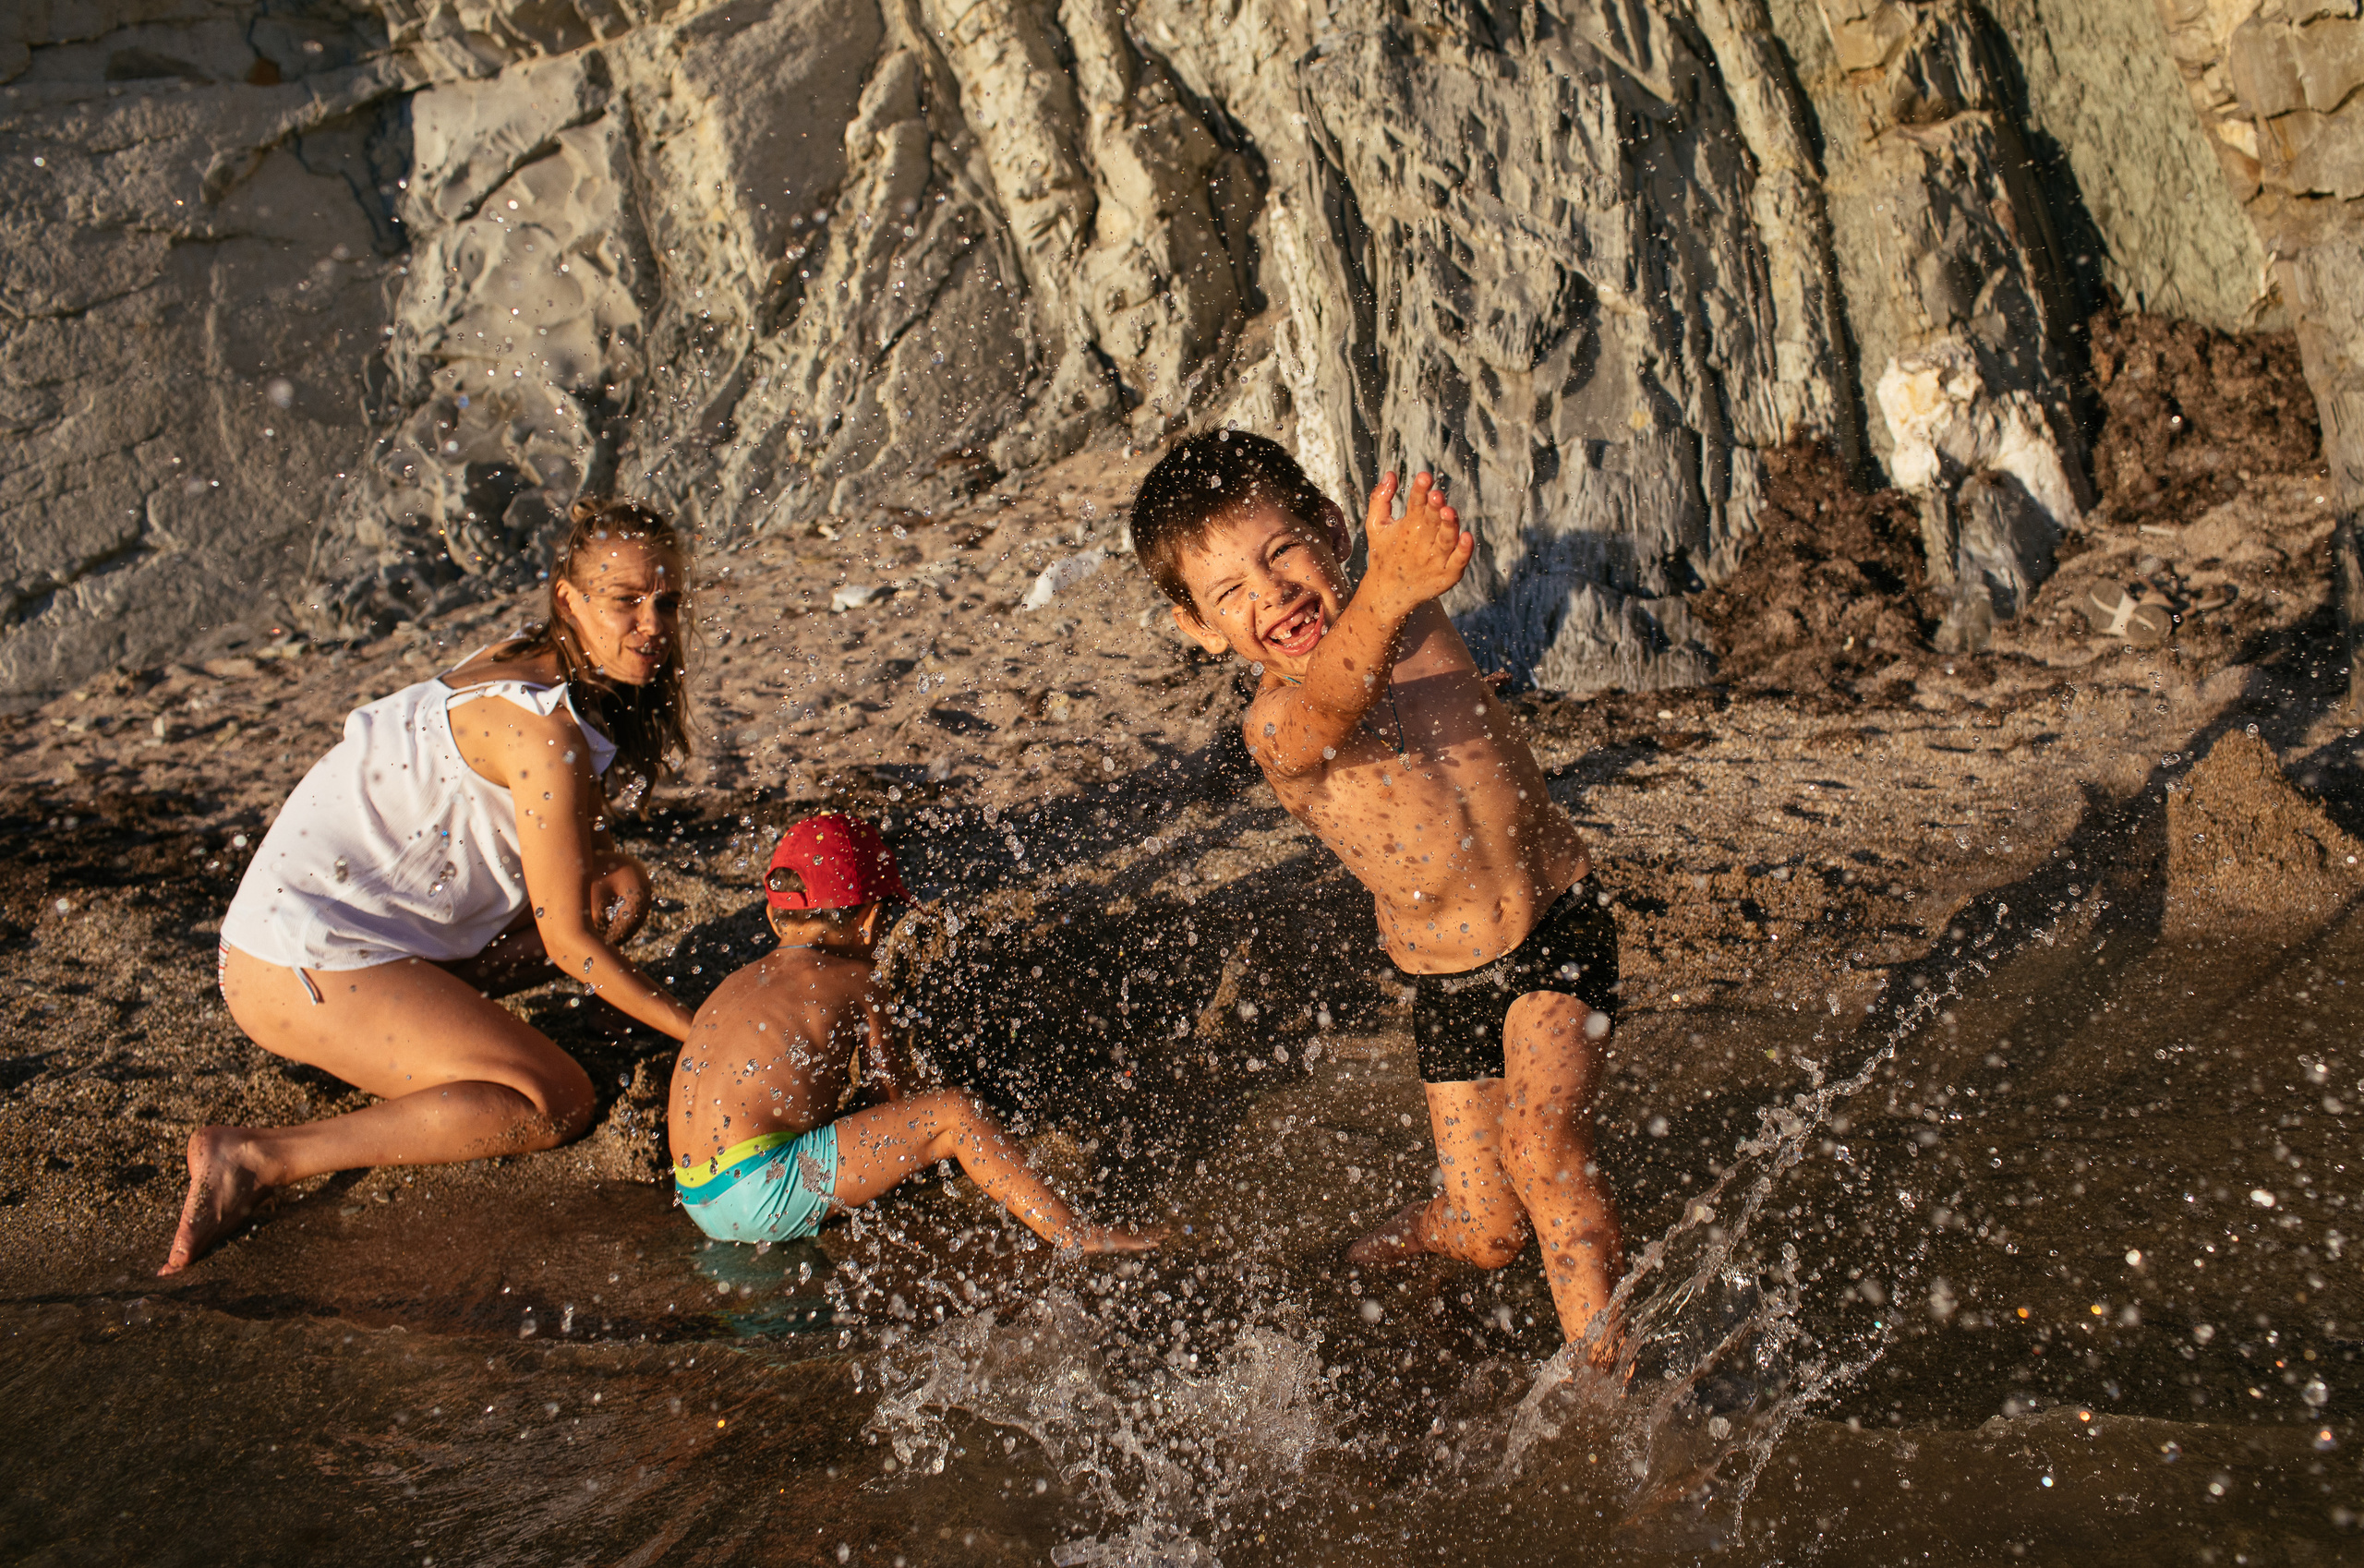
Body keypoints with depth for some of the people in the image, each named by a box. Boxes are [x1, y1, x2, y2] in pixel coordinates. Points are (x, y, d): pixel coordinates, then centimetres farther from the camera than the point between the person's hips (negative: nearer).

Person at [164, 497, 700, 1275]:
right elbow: (568, 941, -17)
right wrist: (700, 1032, -9)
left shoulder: (532, 664, 6)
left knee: (620, 889, 8)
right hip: (300, 965, -9)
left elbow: (587, 858, 15)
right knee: (558, 1101, -17)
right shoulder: (545, 731, -23)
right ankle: (258, 1158, -16)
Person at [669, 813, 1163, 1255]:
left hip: (699, 1200, 8)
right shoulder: (853, 980, 1)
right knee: (955, 1114, -6)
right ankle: (1073, 1233, 1)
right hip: (765, 1194, -8)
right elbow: (902, 1093, 8)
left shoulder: (736, 984, 19)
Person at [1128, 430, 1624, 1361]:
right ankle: (1414, 1235, 44)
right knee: (1488, 1235, 8)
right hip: (1445, 986, -1)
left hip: (1558, 933, 1)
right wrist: (1387, 594, -66)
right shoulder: (1278, 731, -29)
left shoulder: (1413, 618, -4)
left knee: (1542, 1144, -23)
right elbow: (1329, 706, -48)